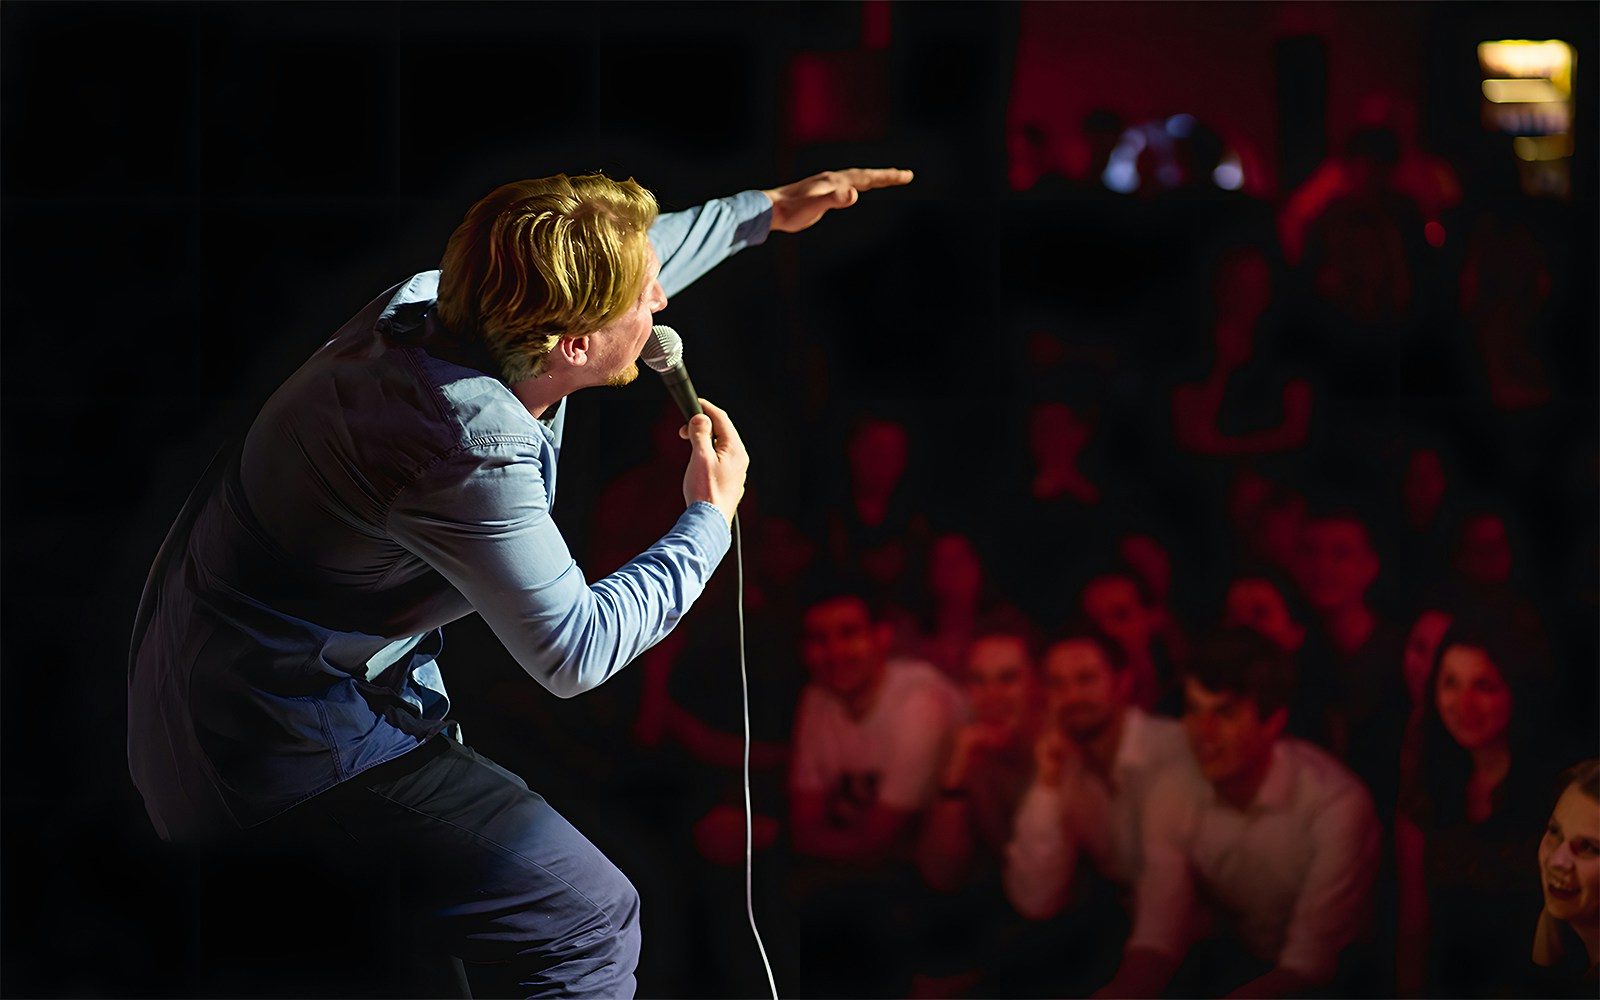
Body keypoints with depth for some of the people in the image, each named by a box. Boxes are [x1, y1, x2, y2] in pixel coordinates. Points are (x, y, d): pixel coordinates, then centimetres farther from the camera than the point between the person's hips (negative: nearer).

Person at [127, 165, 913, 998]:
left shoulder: (431, 303, -4)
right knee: (592, 921, -12)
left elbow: (624, 267, 18)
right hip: (281, 755, -10)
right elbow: (575, 651, -19)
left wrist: (769, 210, 26)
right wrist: (709, 520, -7)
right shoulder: (469, 445, -30)